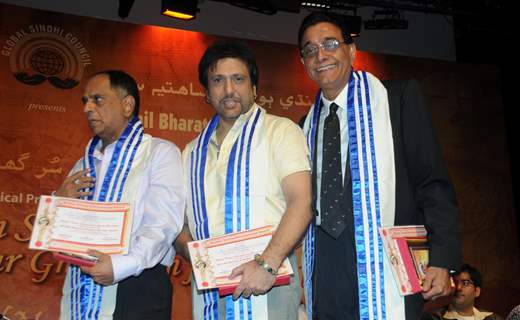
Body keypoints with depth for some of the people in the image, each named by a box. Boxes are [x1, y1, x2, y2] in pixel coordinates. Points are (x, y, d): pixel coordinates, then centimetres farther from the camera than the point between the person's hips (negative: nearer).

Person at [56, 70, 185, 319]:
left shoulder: (161, 152, -2)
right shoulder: (84, 165, 18)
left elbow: (164, 224, -15)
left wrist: (124, 264, -27)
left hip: (136, 286, -5)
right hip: (80, 292, 6)